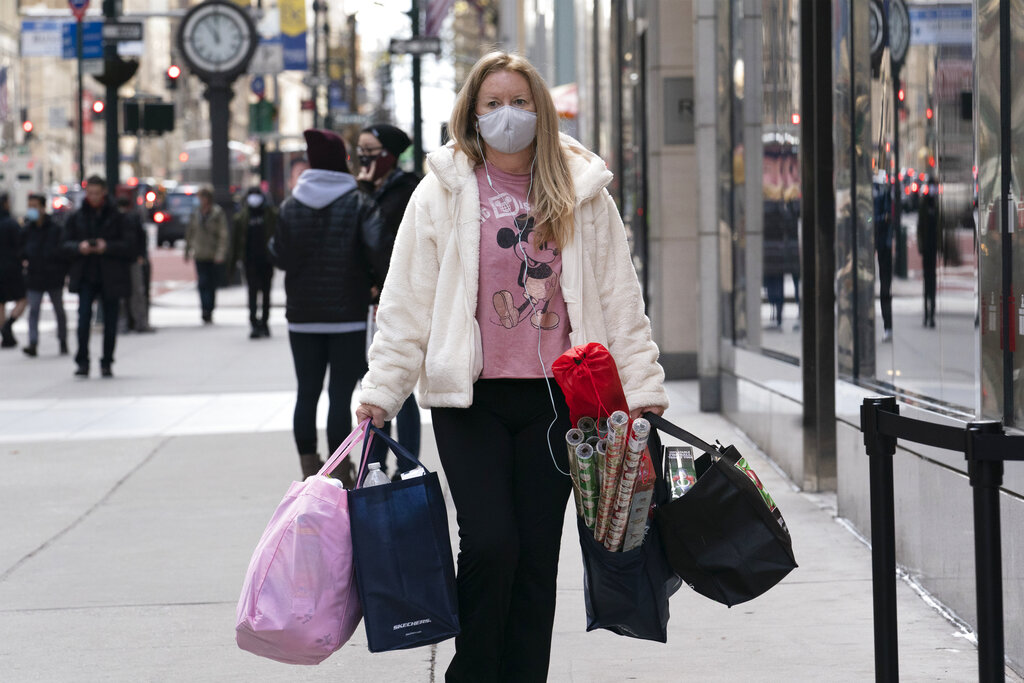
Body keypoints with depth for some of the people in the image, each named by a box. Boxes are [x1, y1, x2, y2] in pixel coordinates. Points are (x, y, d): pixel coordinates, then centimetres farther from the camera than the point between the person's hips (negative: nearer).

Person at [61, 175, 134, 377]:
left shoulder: (116, 217, 0)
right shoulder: (76, 218, 7)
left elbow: (129, 245, -3)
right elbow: (65, 246, 5)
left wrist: (108, 247, -19)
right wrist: (79, 247, -16)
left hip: (110, 278, -1)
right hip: (85, 277, 1)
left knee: (110, 322, 5)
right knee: (84, 318, -13)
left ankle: (107, 363, 18)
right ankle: (82, 362, -8)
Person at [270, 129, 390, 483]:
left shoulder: (291, 206, 2)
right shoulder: (358, 204, -6)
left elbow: (279, 257, 2)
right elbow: (379, 246, -18)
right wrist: (387, 281, -3)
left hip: (302, 317, 3)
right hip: (347, 316, -3)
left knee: (307, 392, 9)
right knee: (341, 394, -1)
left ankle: (309, 469, 11)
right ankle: (342, 476, -1)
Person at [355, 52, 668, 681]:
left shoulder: (583, 193, 9)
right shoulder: (444, 192, 4)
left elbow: (620, 298, 10)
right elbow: (408, 301, 4)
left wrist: (644, 387, 5)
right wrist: (382, 389, -2)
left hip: (556, 398, 2)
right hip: (470, 397, -2)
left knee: (538, 555, 3)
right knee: (490, 542, -12)